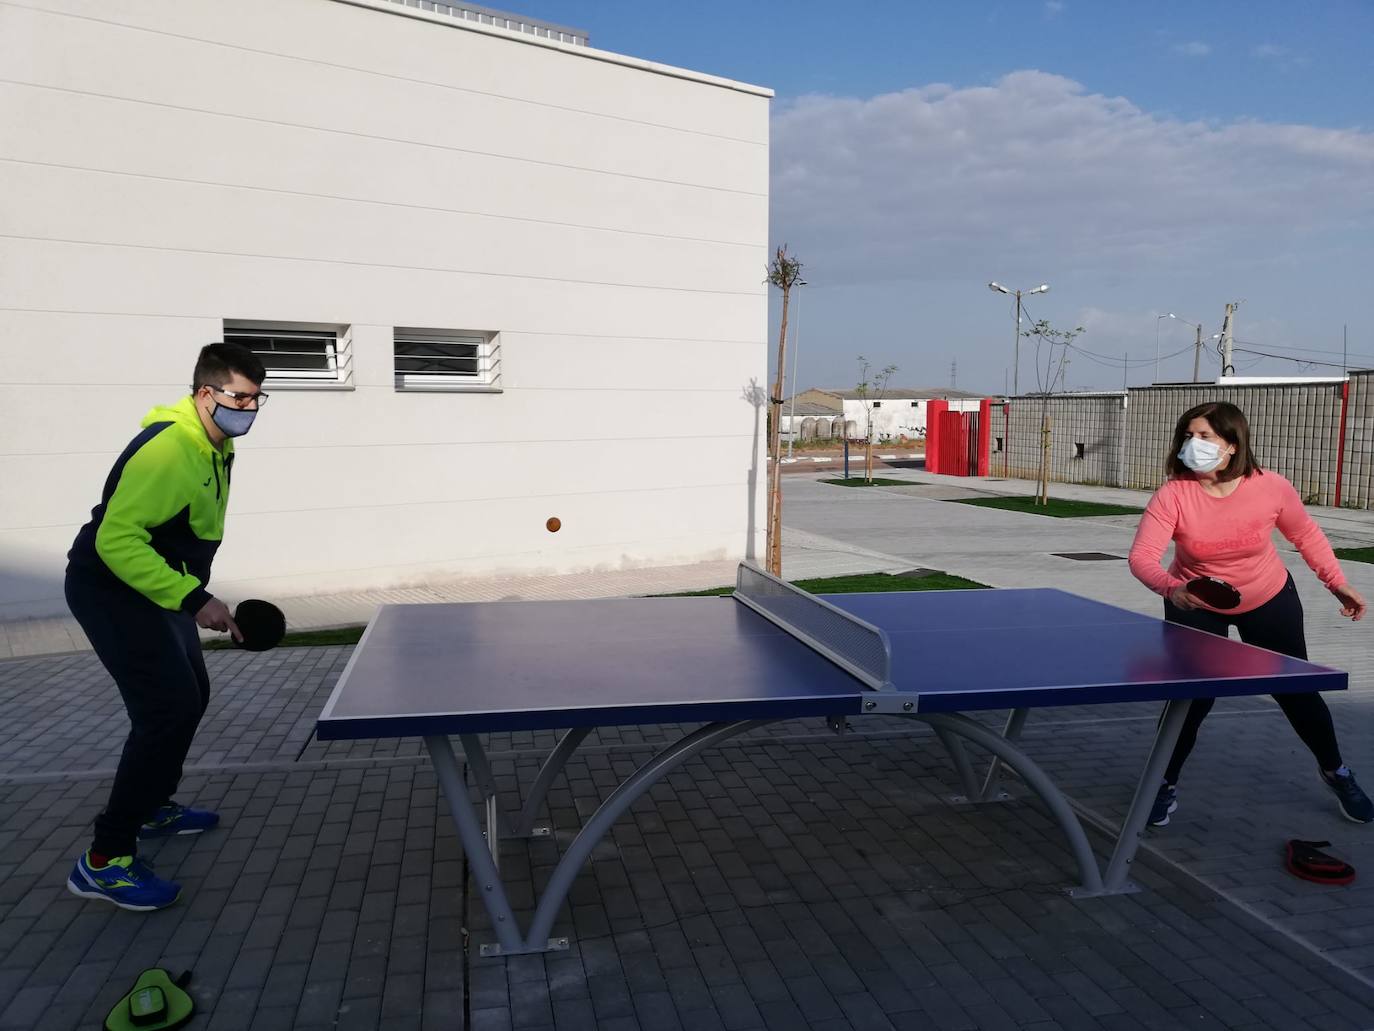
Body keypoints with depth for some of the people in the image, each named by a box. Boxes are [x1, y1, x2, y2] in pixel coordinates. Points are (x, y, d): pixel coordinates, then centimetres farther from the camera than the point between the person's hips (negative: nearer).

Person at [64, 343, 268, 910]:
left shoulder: (215, 448, 5)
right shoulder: (167, 450, -27)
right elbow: (116, 540, -30)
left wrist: (195, 595, 20)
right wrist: (192, 598, -32)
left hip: (155, 589, 10)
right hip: (112, 590, -10)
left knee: (190, 694, 19)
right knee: (167, 709, -15)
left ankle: (153, 807, 38)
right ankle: (104, 861, -6)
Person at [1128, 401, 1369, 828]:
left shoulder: (1271, 487, -21)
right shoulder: (1173, 495, -27)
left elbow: (1307, 534, -1)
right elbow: (1142, 557, -35)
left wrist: (1337, 582, -3)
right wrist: (1171, 588, -53)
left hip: (1269, 602, 2)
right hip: (1195, 606, -1)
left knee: (1296, 691, 12)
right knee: (1193, 700, -9)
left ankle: (1335, 772, 40)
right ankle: (1166, 785, 14)